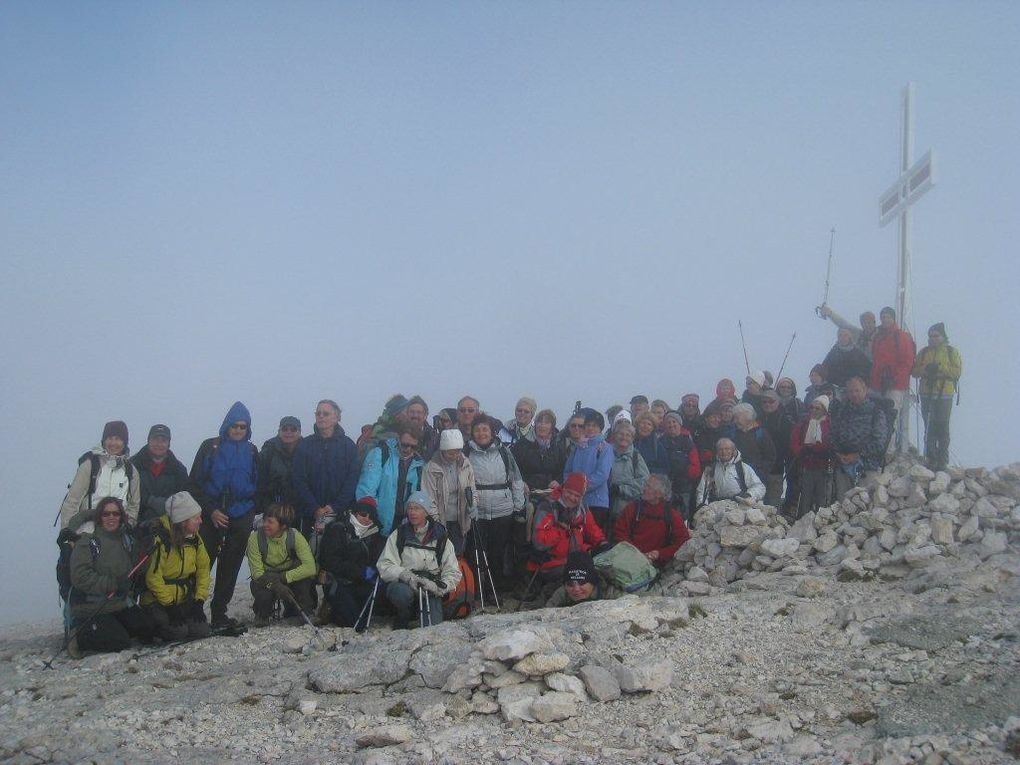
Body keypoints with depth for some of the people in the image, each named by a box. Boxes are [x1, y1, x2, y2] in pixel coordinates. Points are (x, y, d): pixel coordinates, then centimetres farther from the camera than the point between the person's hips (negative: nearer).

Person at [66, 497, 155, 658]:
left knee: (148, 629, -7)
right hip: (90, 608, -7)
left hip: (120, 604, 7)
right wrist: (113, 584, -24)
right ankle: (79, 637, 1)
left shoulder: (125, 540, 12)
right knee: (120, 642, -18)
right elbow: (80, 577, -20)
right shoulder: (87, 541, -11)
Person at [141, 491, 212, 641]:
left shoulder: (194, 539, 1)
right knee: (177, 632, -22)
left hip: (184, 600, 6)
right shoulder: (161, 539, -22)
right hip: (157, 601, -6)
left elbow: (203, 568, 7)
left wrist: (199, 600, -3)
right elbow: (153, 576, -20)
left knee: (202, 631, -9)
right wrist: (169, 604, -17)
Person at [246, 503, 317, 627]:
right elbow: (257, 572, -21)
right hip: (266, 579, 0)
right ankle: (262, 614, 4)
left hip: (290, 580, 0)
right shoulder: (255, 538, -21)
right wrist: (276, 585, -38)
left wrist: (284, 577, -34)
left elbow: (310, 567, -28)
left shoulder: (295, 537, -20)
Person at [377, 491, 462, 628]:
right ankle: (403, 620, -3)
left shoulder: (440, 537, 7)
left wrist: (440, 587, -14)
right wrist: (407, 576, -22)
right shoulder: (399, 535, 5)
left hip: (430, 591, 1)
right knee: (403, 593, -36)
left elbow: (453, 572, 6)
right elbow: (385, 565, -5)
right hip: (402, 584, 0)